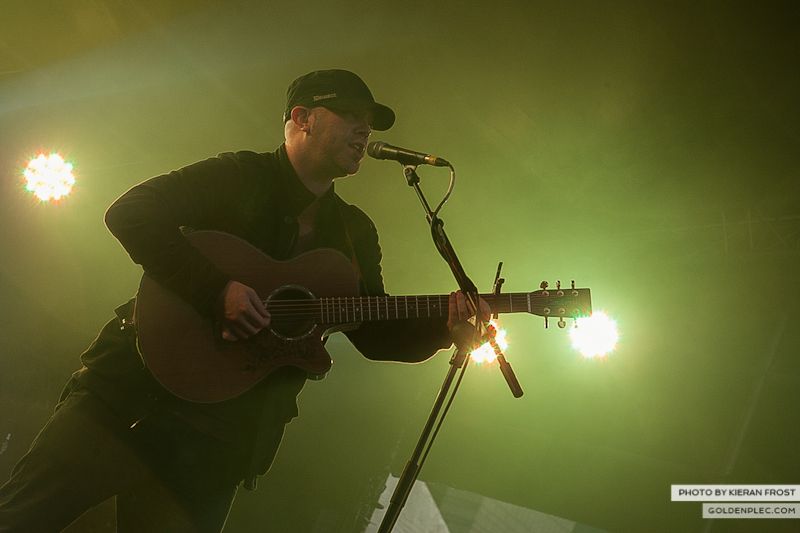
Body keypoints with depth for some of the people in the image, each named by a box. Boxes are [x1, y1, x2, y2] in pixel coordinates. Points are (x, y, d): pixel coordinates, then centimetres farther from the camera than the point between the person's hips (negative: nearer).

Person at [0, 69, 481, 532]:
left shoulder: (356, 233, 14)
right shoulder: (239, 176, -2)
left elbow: (377, 336, 14)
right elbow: (130, 212, -14)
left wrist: (442, 327, -6)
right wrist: (217, 289, -22)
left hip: (223, 438, 5)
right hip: (133, 390, -4)